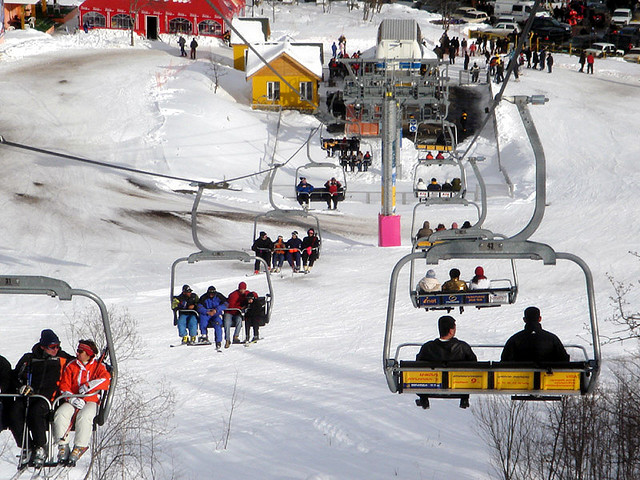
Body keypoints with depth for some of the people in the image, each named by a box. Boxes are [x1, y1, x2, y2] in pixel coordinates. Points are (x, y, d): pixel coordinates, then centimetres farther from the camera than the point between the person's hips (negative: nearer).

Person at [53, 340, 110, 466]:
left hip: (91, 401, -3)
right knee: (60, 414, -29)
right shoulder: (71, 366, 16)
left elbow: (106, 381, -11)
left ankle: (79, 448, -31)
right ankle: (63, 447, -26)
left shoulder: (98, 366, 8)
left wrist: (88, 386, -21)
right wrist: (72, 399, -11)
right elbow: (64, 386, 8)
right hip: (72, 400, 3)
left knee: (84, 417, -36)